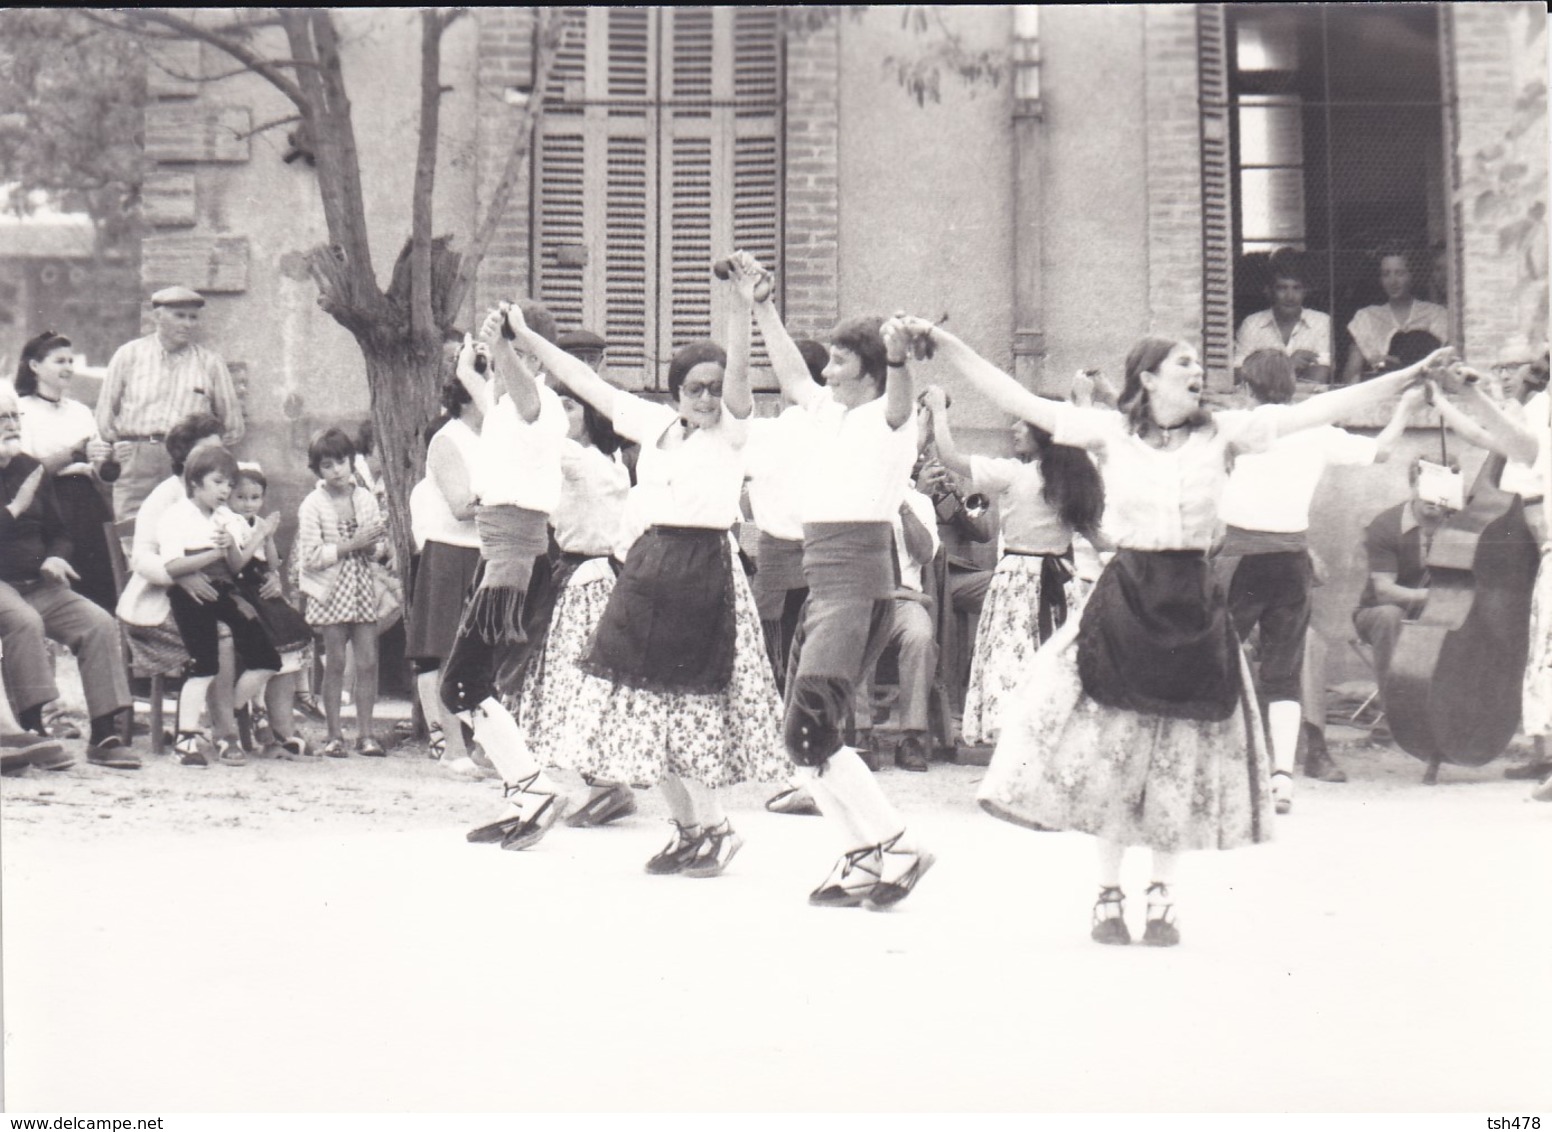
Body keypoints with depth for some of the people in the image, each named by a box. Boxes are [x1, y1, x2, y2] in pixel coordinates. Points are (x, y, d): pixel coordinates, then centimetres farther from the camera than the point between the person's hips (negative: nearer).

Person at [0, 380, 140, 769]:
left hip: (38, 584, 6)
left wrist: (55, 559, 1)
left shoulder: (32, 469, 16)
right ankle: (32, 730, -32)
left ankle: (104, 735, -14)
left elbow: (57, 531, 22)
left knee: (99, 623, -14)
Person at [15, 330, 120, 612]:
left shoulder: (80, 411, 17)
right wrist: (75, 453, -20)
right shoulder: (22, 410, -1)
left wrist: (101, 463, -6)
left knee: (101, 594, -2)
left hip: (85, 507, 5)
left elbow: (106, 474, 16)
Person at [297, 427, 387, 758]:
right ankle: (334, 734, 9)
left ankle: (365, 733, 7)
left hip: (363, 589, 4)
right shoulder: (312, 506, -5)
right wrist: (350, 545, -18)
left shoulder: (366, 499, 8)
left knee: (368, 662, 1)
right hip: (330, 592, -4)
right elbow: (310, 556, -14)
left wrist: (372, 545, -10)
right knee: (335, 664, 0)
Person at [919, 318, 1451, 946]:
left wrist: (1408, 377, -6)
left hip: (1192, 605, 1)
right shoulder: (1110, 432, 0)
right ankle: (1109, 895, 16)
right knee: (1112, 750, 2)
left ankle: (1161, 896, 20)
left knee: (1181, 758, 5)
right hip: (1124, 599, -1)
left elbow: (1314, 410, 0)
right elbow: (1019, 401, -3)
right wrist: (944, 344, -8)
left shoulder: (1221, 432, 3)